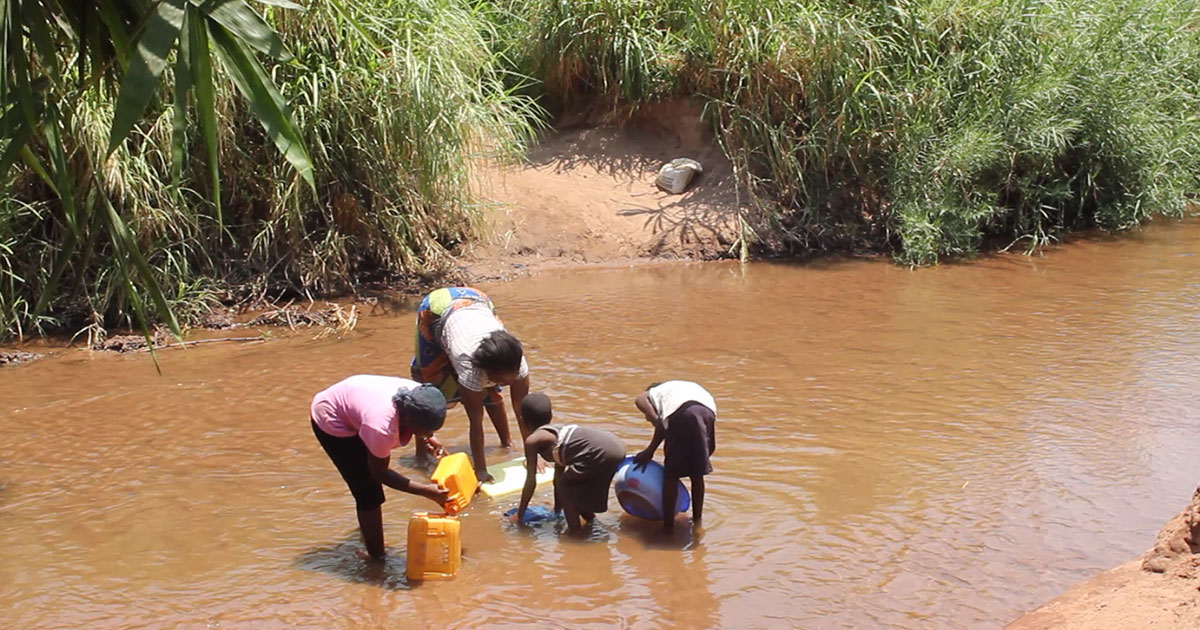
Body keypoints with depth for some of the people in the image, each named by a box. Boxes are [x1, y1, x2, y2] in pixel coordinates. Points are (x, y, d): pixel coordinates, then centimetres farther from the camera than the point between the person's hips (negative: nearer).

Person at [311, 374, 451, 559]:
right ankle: (376, 558, -2)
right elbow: (380, 473, -27)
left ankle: (366, 526, 52)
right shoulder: (381, 427, -43)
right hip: (330, 420, -8)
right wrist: (426, 491, -30)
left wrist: (426, 439, -13)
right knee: (368, 491, -12)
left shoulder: (419, 398, -24)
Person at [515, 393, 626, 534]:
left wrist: (520, 514, 21)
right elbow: (559, 472, 38)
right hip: (616, 445, 8)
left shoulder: (533, 440, 7)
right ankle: (588, 517, 46)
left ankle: (575, 530, 11)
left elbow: (531, 482, 10)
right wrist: (557, 508, 47)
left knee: (565, 485, 11)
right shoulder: (558, 430, 30)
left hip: (601, 452, -8)